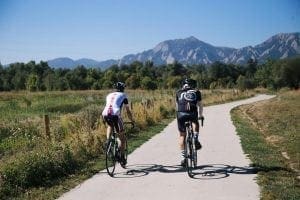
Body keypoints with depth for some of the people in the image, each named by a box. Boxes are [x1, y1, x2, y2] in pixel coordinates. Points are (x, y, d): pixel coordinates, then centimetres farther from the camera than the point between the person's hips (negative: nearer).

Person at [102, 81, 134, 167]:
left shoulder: (109, 95, 30)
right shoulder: (123, 96, 19)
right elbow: (128, 111, 20)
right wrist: (132, 120, 34)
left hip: (105, 114, 4)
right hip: (115, 115, -4)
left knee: (110, 126, 39)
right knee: (122, 138, 14)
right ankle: (122, 158, 16)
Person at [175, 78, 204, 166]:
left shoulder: (179, 92, 24)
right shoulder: (196, 92, 21)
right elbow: (200, 105, 26)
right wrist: (200, 115, 40)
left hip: (181, 114, 1)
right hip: (192, 113, -1)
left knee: (182, 135, 15)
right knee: (195, 123, 34)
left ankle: (183, 158, 14)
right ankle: (195, 139, 12)